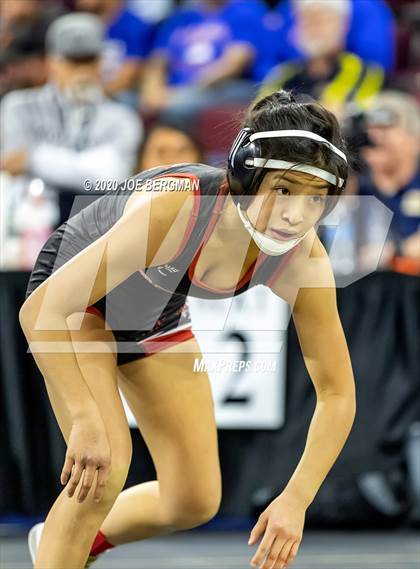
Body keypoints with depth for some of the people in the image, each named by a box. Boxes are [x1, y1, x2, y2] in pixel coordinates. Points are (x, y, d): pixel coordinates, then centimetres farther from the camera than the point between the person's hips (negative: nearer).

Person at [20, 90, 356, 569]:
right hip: (78, 296, -5)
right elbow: (41, 310, -41)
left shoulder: (301, 262, -27)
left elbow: (337, 395, -16)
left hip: (158, 316, 5)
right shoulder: (173, 209, -41)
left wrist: (296, 501, -26)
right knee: (105, 466, -25)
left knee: (195, 502, 5)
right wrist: (86, 421, -48)